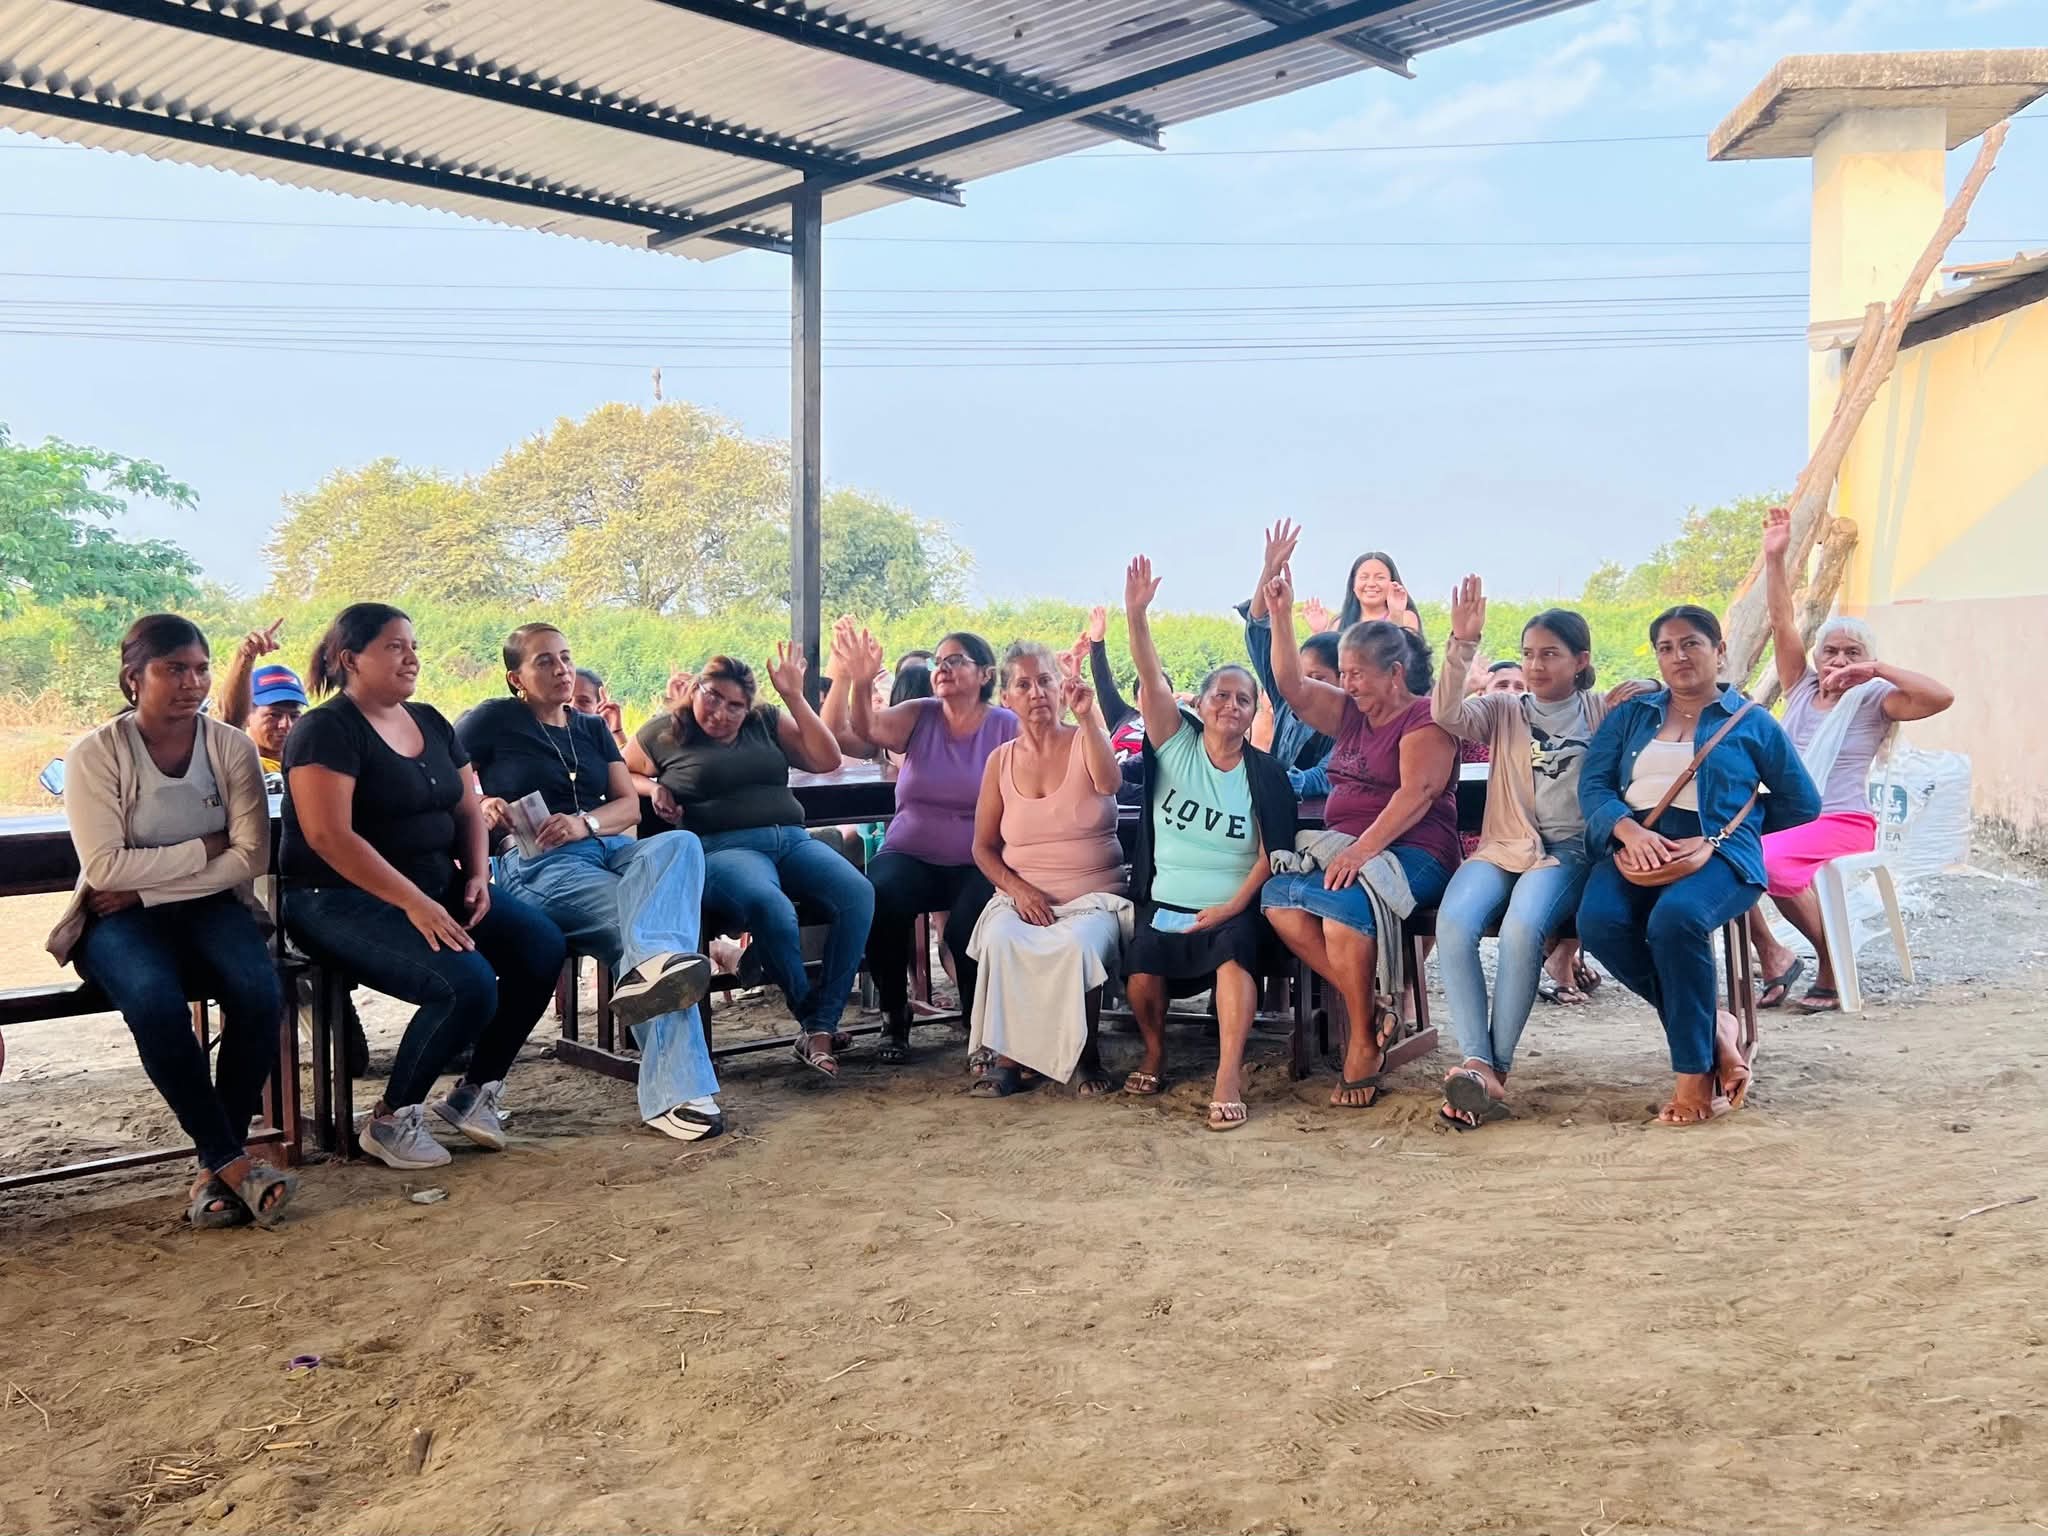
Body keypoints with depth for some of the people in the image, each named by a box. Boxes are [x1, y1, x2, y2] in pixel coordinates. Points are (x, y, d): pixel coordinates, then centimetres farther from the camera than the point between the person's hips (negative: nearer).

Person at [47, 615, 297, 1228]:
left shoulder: (232, 747, 0)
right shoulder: (95, 754, -6)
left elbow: (251, 857, -8)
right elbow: (104, 867, -15)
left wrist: (146, 889, -13)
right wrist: (207, 848, -12)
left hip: (210, 906, 2)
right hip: (120, 920, -2)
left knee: (259, 989, -29)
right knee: (154, 998, -35)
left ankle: (217, 1168, -17)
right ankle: (232, 1162, -24)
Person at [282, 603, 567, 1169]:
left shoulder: (431, 723, 14)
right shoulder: (326, 730, -10)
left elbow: (468, 810, 17)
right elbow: (329, 835, -21)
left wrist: (478, 875, -3)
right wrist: (414, 902, -26)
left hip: (438, 886, 8)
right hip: (344, 900, -8)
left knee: (542, 944, -14)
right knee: (467, 984, -28)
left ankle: (474, 1092, 3)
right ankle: (391, 1119, -5)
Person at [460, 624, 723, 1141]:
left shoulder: (593, 728, 24)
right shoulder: (494, 720, 10)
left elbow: (630, 806, 15)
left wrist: (585, 822, -7)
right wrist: (478, 807, -13)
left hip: (607, 848, 4)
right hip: (536, 863, -4)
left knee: (679, 843, -32)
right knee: (643, 921, -32)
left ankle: (649, 966, -56)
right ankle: (674, 1092, -41)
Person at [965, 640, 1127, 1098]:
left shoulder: (1083, 743, 2)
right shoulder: (1000, 760, 8)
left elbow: (1109, 783, -23)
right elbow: (983, 846, 9)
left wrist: (1087, 717, -35)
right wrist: (1015, 887, -9)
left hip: (1094, 898, -2)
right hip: (1023, 897, 2)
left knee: (1079, 945, -34)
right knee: (999, 940, -32)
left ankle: (1086, 1053, -9)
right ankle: (1007, 1057, -18)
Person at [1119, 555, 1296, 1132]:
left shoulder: (1264, 774, 3)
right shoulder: (1176, 745, 4)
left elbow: (1271, 854, -2)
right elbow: (1151, 679, -11)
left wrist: (1233, 905, -15)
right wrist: (1136, 615, -24)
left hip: (1232, 908, -1)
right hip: (1166, 903, 1)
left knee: (1234, 952, -33)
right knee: (1141, 978, -23)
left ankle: (1228, 1079, -34)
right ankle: (1155, 1054, 9)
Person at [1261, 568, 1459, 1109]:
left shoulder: (1424, 717, -5)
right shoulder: (1352, 714, 19)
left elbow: (1417, 792, -17)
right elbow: (1294, 688, 14)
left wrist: (1362, 849, -28)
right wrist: (1281, 616, 5)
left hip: (1412, 854, -7)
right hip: (1347, 850, 7)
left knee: (1343, 900, -36)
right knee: (1278, 895, -21)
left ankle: (1365, 1042, -20)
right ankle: (1374, 1003, -18)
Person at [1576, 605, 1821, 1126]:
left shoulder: (1751, 721, 17)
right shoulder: (1630, 715, 22)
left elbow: (1802, 804, 19)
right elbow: (1593, 785, 8)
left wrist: (1737, 820, 10)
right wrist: (1630, 830, -11)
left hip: (1717, 851, -3)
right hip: (1633, 845, 3)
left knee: (1676, 918, -37)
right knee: (1599, 921, -31)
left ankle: (1695, 1074, -23)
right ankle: (1714, 1027, -13)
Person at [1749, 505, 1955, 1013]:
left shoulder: (1873, 701, 2)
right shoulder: (1801, 690, 13)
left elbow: (1941, 696, -16)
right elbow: (1782, 625, 5)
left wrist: (1877, 669, -12)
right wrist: (1774, 557, -5)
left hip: (1842, 824, -5)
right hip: (1784, 818, 5)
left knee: (1770, 860, -33)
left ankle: (1832, 968, -13)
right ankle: (1772, 959, -9)